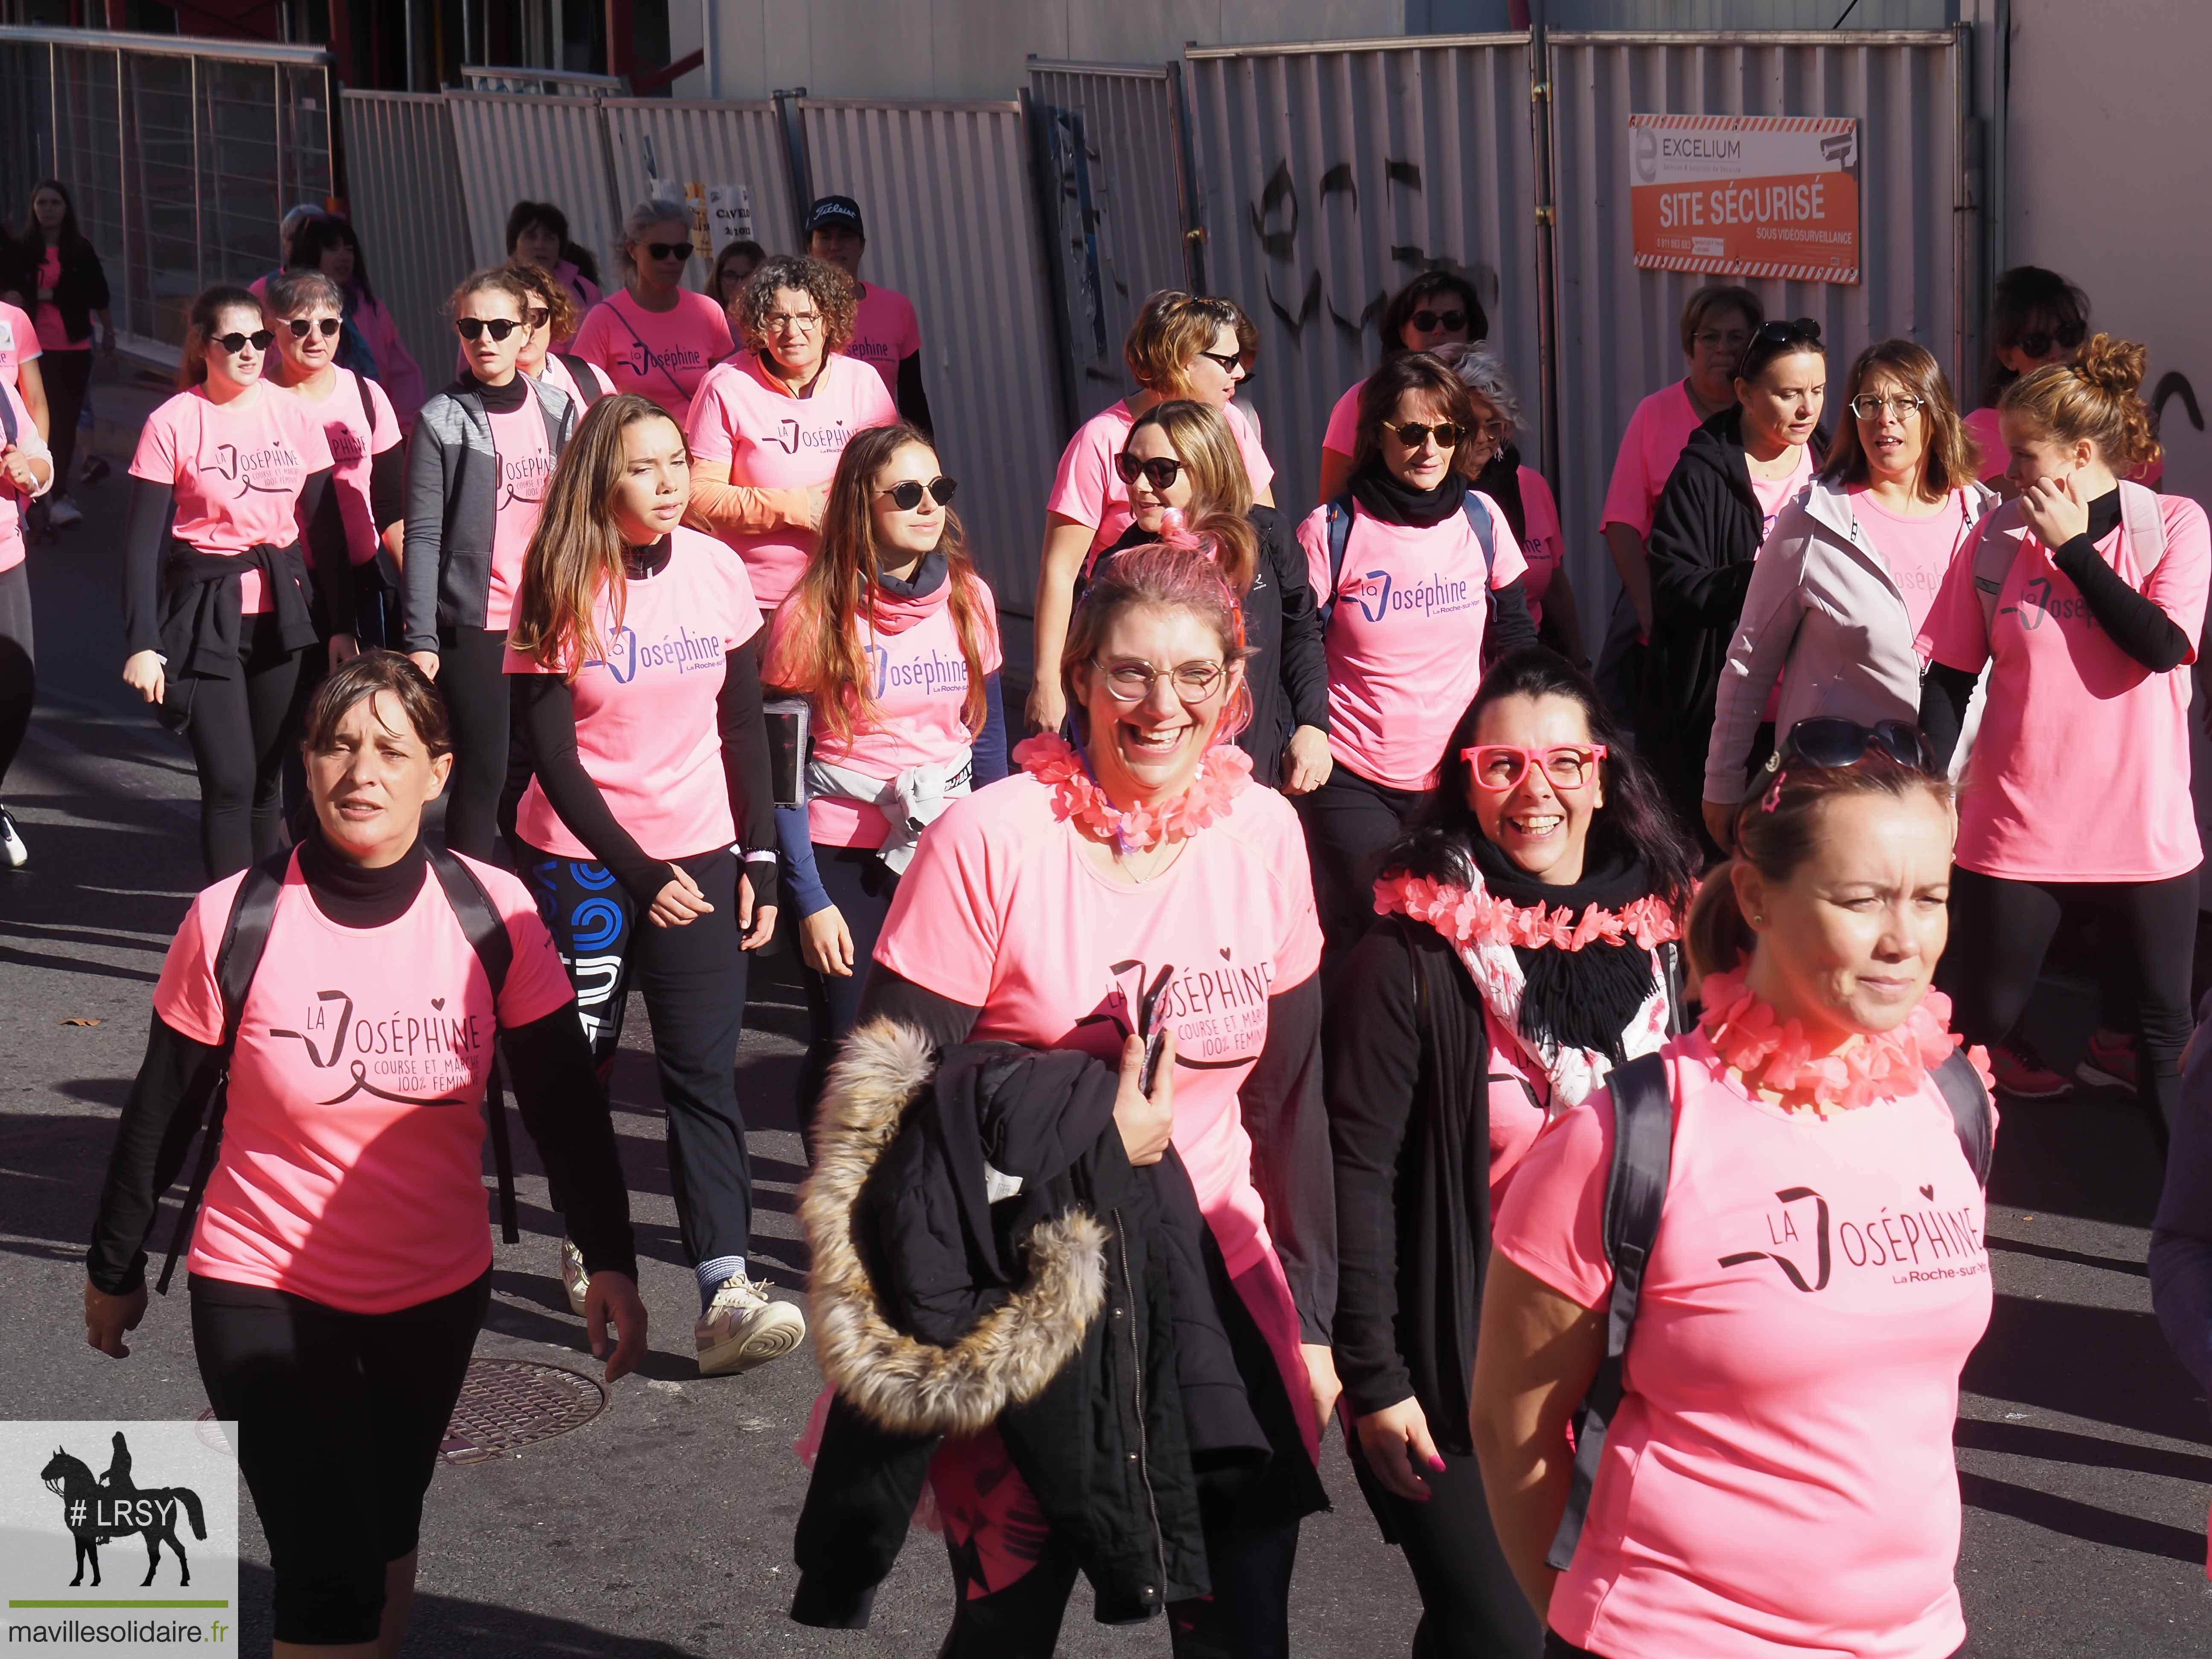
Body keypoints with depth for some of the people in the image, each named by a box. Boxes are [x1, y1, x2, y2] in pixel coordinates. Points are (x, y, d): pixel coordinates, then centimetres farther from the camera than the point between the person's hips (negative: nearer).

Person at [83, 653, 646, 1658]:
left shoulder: (495, 914, -11)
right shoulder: (233, 920, -15)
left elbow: (565, 1101, -5)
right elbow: (162, 1111, -3)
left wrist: (610, 1261, -12)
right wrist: (115, 1269, 7)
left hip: (438, 1293, 3)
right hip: (264, 1293, -3)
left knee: (387, 1531, 21)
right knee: (329, 1575, -11)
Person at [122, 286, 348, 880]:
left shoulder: (294, 414, 1)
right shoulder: (173, 424, -8)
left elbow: (326, 526, 6)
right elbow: (143, 542, -7)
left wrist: (342, 625, 5)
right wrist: (142, 644, -13)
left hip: (282, 612, 3)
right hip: (205, 614, -3)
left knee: (267, 773, 9)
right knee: (230, 779, -7)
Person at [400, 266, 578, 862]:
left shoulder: (558, 409, 8)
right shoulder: (442, 420, -3)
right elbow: (423, 537, -6)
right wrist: (421, 639, -12)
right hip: (471, 625, -4)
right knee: (482, 774, -3)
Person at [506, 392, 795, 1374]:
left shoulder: (715, 571, 0)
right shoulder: (562, 591, -9)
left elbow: (743, 726, 7)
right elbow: (549, 754, -9)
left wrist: (759, 861, 3)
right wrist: (641, 874, -13)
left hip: (700, 854, 2)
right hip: (580, 859, -2)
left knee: (704, 1071, -6)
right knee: (579, 1058, 10)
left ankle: (726, 1295, -13)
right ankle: (586, 1245, 31)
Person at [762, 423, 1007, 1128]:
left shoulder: (968, 598, 1)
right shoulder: (812, 616, -11)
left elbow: (988, 735, 10)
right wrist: (810, 901, -10)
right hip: (844, 858, -3)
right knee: (844, 1050, 5)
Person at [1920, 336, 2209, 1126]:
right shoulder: (1998, 536, 0)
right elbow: (1948, 676, 4)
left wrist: (2072, 546, -15)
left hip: (2144, 825, -1)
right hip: (2015, 826, 1)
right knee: (1979, 1017, 6)